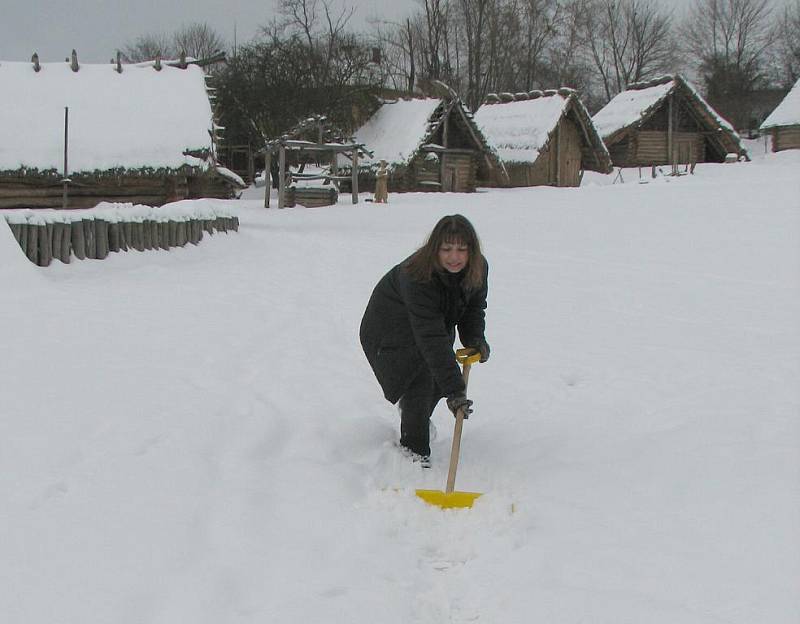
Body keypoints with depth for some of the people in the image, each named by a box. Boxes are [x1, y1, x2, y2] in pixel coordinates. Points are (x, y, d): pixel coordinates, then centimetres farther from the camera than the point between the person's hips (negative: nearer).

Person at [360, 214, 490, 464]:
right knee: (420, 382, -21)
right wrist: (454, 389, -49)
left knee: (440, 381, 15)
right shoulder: (418, 277, -43)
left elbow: (474, 306, 2)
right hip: (391, 329, -7)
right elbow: (432, 340, -46)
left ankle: (419, 420, 47)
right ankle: (414, 449, -3)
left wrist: (475, 338, -17)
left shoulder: (478, 268, -20)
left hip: (438, 323, 7)